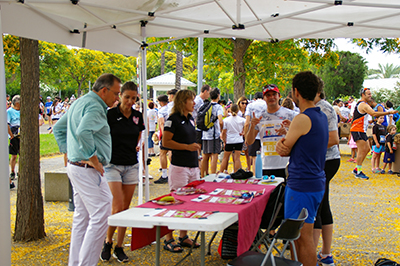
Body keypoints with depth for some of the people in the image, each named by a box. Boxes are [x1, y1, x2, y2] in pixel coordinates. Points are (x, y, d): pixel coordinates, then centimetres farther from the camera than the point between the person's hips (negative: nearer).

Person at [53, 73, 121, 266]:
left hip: (75, 166, 11)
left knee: (82, 217, 16)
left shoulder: (79, 102, 18)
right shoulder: (94, 106, -15)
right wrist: (93, 158, -23)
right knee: (100, 216, -8)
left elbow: (58, 129, 25)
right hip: (88, 170, -11)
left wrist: (68, 152, 19)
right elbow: (83, 132, -33)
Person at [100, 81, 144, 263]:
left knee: (126, 208, 6)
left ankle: (119, 247, 17)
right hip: (113, 165, -5)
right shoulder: (110, 114, -8)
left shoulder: (138, 116, 6)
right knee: (118, 207, -11)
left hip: (132, 166, 5)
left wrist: (138, 145, 6)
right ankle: (108, 242, 11)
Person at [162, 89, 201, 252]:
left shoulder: (190, 119, 16)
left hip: (193, 166, 8)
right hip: (179, 167, -8)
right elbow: (166, 142, -14)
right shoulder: (173, 119, -9)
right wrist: (187, 147, -15)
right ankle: (168, 239, 3)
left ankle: (183, 237, 21)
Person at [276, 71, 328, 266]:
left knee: (304, 238, -3)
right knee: (297, 235, 19)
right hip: (316, 182, 10)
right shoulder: (322, 117, 12)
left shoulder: (302, 119, -17)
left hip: (302, 186, -10)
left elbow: (283, 151, -5)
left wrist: (282, 144, 13)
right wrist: (283, 143, 0)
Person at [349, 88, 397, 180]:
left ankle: (356, 169, 17)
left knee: (366, 149, 12)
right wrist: (389, 112, -32)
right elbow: (373, 113, -30)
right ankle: (358, 172, -8)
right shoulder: (363, 105, -16)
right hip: (358, 130, -11)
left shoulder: (360, 104, 18)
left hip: (361, 130, 11)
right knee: (362, 150, -11)